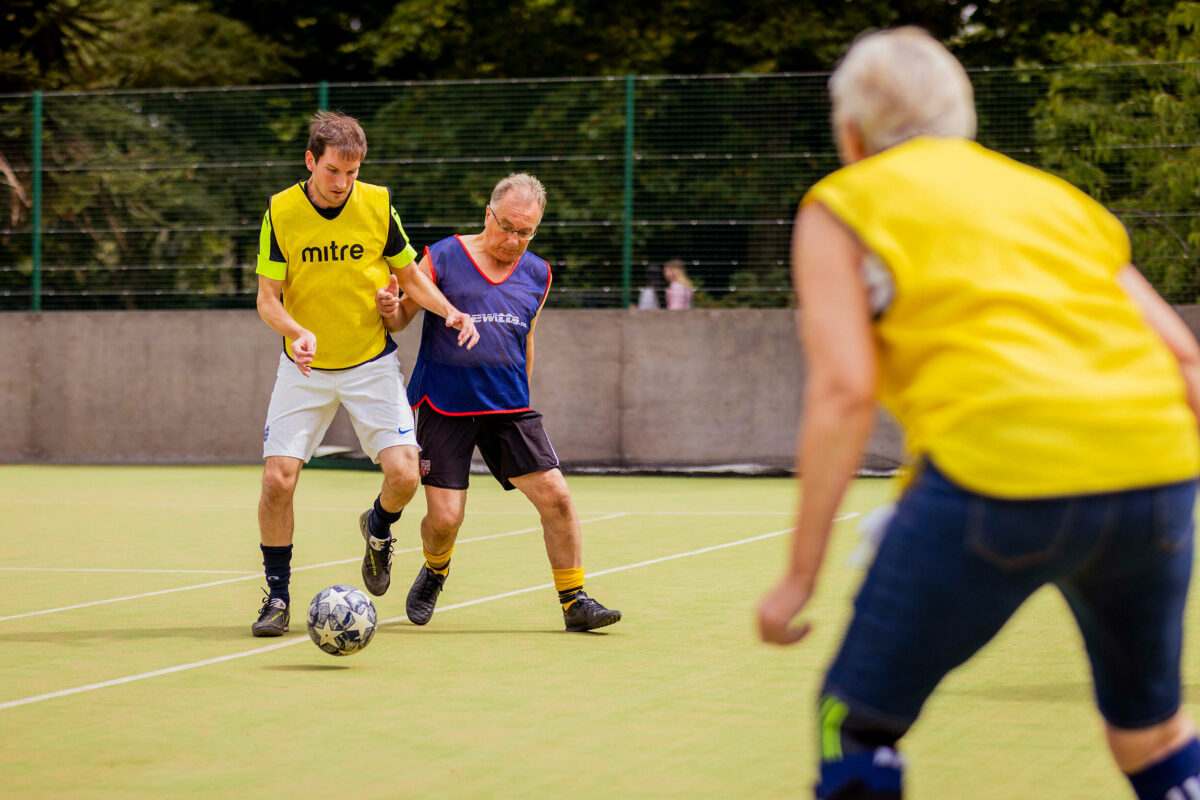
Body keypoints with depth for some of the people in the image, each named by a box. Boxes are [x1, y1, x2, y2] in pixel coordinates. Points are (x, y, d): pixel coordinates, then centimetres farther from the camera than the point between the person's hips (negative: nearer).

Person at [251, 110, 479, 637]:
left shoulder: (378, 205, -7)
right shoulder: (281, 212, -9)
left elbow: (410, 276, 5)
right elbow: (268, 299, -7)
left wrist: (449, 311, -13)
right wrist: (297, 332, -27)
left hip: (372, 364, 0)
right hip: (304, 370, 0)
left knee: (403, 474, -12)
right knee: (277, 479, -10)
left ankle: (378, 528, 25)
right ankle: (277, 596, 9)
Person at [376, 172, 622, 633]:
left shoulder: (537, 275, 9)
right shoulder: (444, 258, -4)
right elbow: (401, 318, 0)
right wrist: (390, 309, -23)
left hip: (509, 409, 3)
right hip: (444, 406, -3)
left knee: (555, 496, -8)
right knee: (445, 517, -8)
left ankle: (574, 603, 5)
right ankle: (435, 570, 28)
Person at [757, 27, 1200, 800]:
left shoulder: (845, 204, 12)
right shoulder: (1052, 193, 27)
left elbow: (843, 392, 0)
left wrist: (800, 574, 2)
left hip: (1001, 474, -5)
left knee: (858, 723, 10)